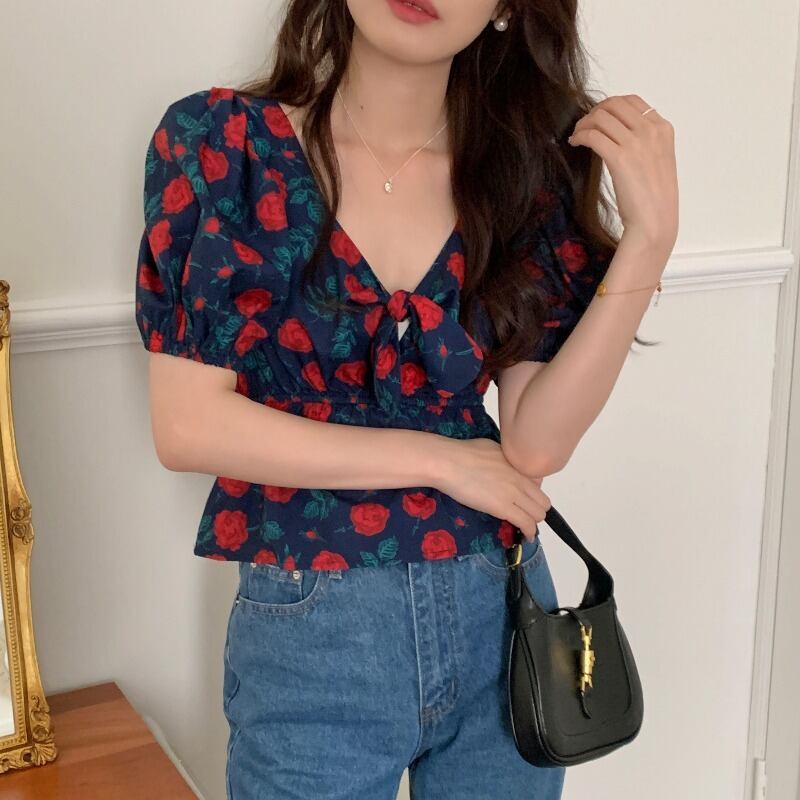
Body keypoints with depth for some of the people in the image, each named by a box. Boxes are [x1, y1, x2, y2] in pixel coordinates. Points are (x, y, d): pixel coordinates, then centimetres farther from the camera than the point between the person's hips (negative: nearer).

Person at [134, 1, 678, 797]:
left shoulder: (529, 166, -2)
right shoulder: (217, 140, -9)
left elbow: (535, 441, -10)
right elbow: (188, 425, -13)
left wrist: (649, 236, -19)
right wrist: (440, 459, -12)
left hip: (500, 617, 3)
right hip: (311, 637, -3)